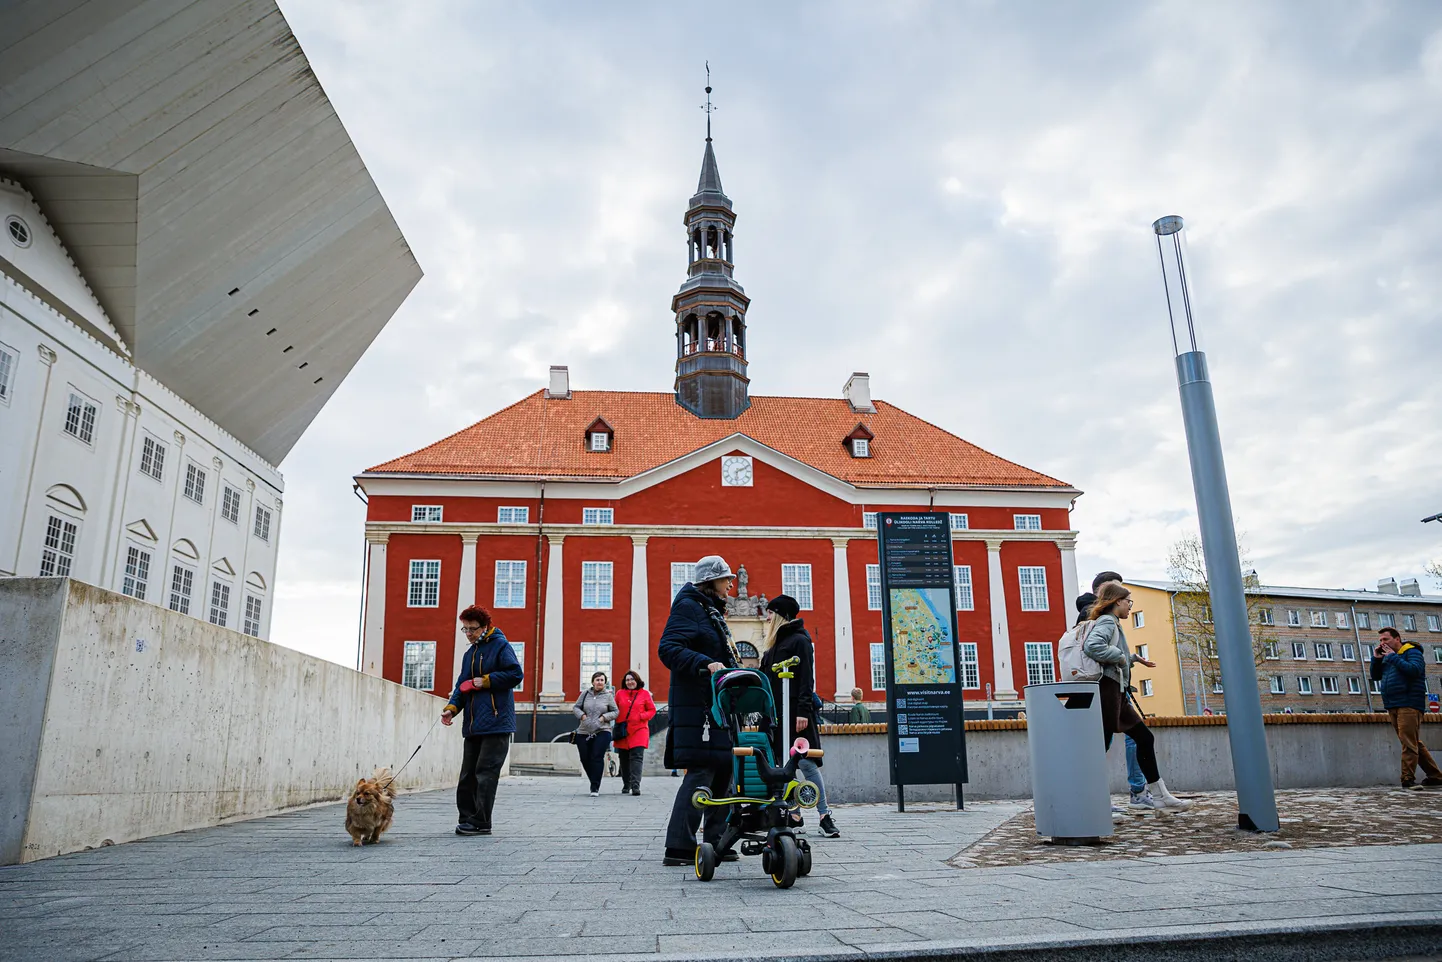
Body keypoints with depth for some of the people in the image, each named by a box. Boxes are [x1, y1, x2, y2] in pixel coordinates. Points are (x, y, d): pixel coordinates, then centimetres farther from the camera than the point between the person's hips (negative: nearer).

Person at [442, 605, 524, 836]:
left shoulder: (500, 646, -4)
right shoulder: (469, 654, 20)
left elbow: (516, 675, -12)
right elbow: (462, 686, 17)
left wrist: (485, 681, -12)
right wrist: (451, 708, 0)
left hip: (496, 722, -8)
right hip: (473, 724, 8)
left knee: (485, 773, -7)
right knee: (468, 774, 10)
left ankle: (480, 823, -2)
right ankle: (467, 819, 18)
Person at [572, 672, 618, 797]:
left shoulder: (608, 696, 3)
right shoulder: (585, 693, 7)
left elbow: (616, 711, 7)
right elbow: (575, 707, 14)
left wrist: (604, 717, -8)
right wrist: (582, 715, -4)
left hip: (602, 731, -3)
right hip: (583, 732, 3)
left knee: (597, 758, -13)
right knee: (585, 759, 6)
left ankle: (595, 787, -9)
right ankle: (594, 782, 27)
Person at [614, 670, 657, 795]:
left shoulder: (644, 694, 3)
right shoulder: (620, 693, 8)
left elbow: (652, 710, 6)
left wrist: (642, 716, -11)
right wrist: (616, 725, 0)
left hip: (639, 730, -2)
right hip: (622, 732, 3)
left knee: (637, 757, -12)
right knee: (624, 760, 10)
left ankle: (635, 786, -16)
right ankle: (626, 786, 23)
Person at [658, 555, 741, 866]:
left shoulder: (712, 612, 22)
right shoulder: (688, 606, -8)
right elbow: (668, 648, -20)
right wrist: (706, 664, -28)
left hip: (717, 704, 10)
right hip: (696, 703, -10)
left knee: (723, 770, 10)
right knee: (701, 772, -11)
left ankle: (716, 843, 18)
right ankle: (678, 848, -6)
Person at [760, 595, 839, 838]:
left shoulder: (799, 640, -5)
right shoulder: (773, 644, 20)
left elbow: (807, 679, -13)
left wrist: (803, 711, -20)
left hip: (795, 714, -8)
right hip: (776, 713, 8)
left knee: (806, 763, -9)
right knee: (783, 764, 5)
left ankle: (825, 816, -3)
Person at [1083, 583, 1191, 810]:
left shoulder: (1111, 623, 24)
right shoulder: (1107, 621, -8)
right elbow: (1092, 646, -28)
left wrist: (1132, 658, 31)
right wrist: (1119, 656, -15)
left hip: (1116, 693, 11)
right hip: (1108, 689, -11)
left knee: (1144, 737, 14)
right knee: (1101, 745, -10)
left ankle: (1157, 794, 20)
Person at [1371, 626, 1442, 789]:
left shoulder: (1412, 652, -3)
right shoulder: (1387, 657, 19)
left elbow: (1414, 670, -21)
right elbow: (1376, 677, 19)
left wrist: (1393, 657, -14)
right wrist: (1376, 658, 7)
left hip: (1409, 704, -8)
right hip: (1393, 707, 8)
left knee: (1409, 743, -12)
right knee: (1415, 743, 11)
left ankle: (1408, 780, -15)